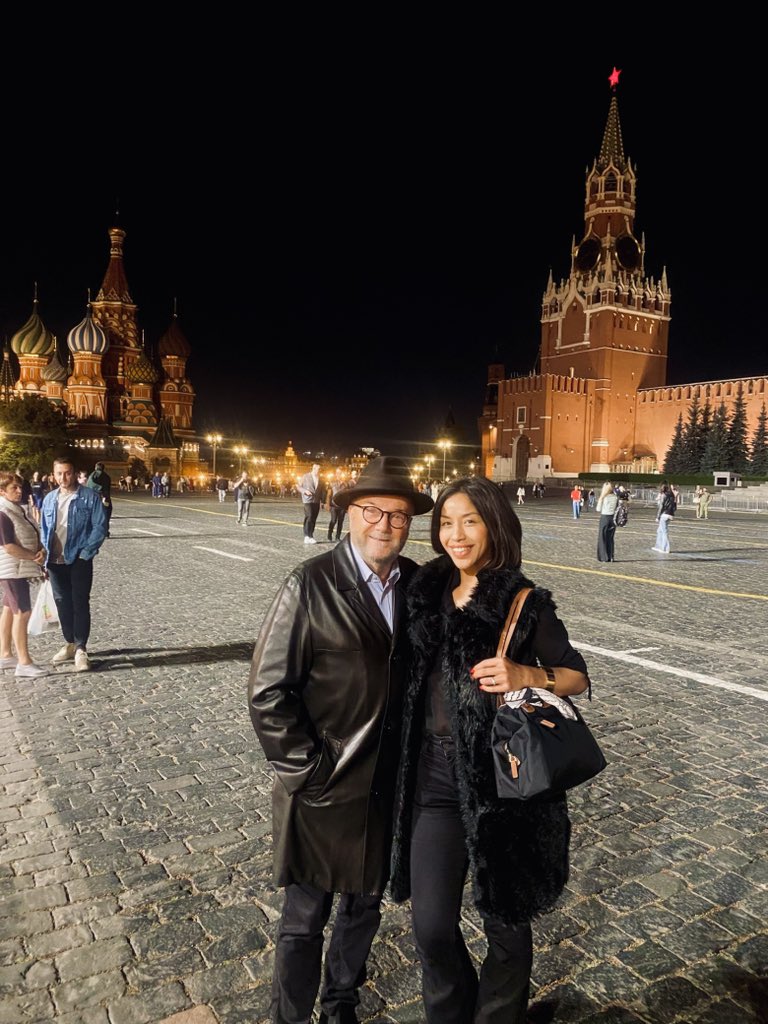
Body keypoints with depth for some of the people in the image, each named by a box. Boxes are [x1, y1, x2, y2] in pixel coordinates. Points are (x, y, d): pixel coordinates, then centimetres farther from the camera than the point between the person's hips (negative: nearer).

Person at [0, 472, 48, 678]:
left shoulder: (19, 509, 11)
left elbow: (32, 537, 15)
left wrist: (41, 550, -5)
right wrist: (34, 557, -14)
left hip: (20, 569, 10)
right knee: (22, 613, -9)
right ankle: (24, 663, -5)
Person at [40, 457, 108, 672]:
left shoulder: (90, 497, -5)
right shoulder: (49, 499, 10)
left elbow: (100, 527, -8)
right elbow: (45, 529, 15)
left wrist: (86, 552, -14)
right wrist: (45, 556, 7)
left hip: (79, 560, -5)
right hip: (55, 561, 5)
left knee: (80, 603, -2)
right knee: (62, 603, 12)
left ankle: (81, 649, 4)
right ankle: (70, 644, 26)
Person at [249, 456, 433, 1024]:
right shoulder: (311, 584, -16)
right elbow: (268, 690, -14)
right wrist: (307, 768, -14)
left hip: (392, 785, 5)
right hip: (325, 786, -5)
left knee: (365, 904, 23)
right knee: (306, 916, 12)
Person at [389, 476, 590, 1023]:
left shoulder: (526, 603, -9)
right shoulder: (427, 592, 4)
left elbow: (578, 676, -3)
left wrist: (524, 675, -23)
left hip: (502, 780, -3)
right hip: (434, 778, 3)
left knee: (505, 919, 16)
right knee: (432, 927, 9)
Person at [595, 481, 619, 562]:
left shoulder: (604, 498, -14)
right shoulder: (616, 497, 0)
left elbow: (598, 509, -9)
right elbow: (617, 508, 4)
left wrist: (600, 499, -6)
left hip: (604, 518, -4)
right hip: (613, 518, 4)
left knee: (602, 538, 6)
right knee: (610, 538, 14)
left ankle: (604, 557, 5)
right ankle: (611, 557, 14)